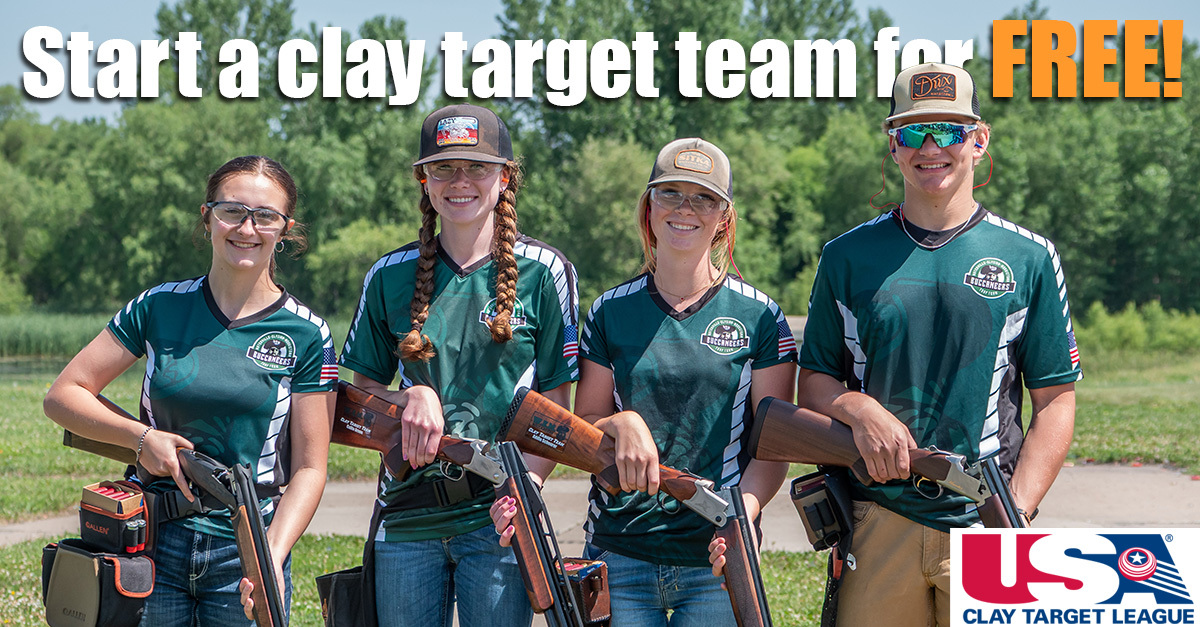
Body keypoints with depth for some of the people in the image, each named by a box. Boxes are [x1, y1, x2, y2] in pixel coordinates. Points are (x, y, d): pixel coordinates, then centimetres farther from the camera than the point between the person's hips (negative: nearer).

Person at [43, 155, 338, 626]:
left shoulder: (306, 335, -2)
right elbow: (62, 396, 4)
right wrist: (141, 436, -11)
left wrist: (272, 558, -18)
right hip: (153, 546, 1)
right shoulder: (159, 308, 2)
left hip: (245, 553, -1)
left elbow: (308, 468, -5)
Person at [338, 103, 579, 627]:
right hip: (407, 512, 3)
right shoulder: (390, 275, 7)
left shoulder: (544, 272, 0)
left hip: (496, 514, -2)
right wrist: (412, 398, -7)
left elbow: (556, 404, 0)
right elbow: (361, 389, 15)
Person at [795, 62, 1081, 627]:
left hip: (984, 524, -1)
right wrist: (858, 409, -10)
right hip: (877, 524, 1)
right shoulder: (847, 257, 9)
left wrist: (1016, 514, -7)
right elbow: (813, 383, 13)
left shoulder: (1030, 258, 6)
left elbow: (1056, 400, 4)